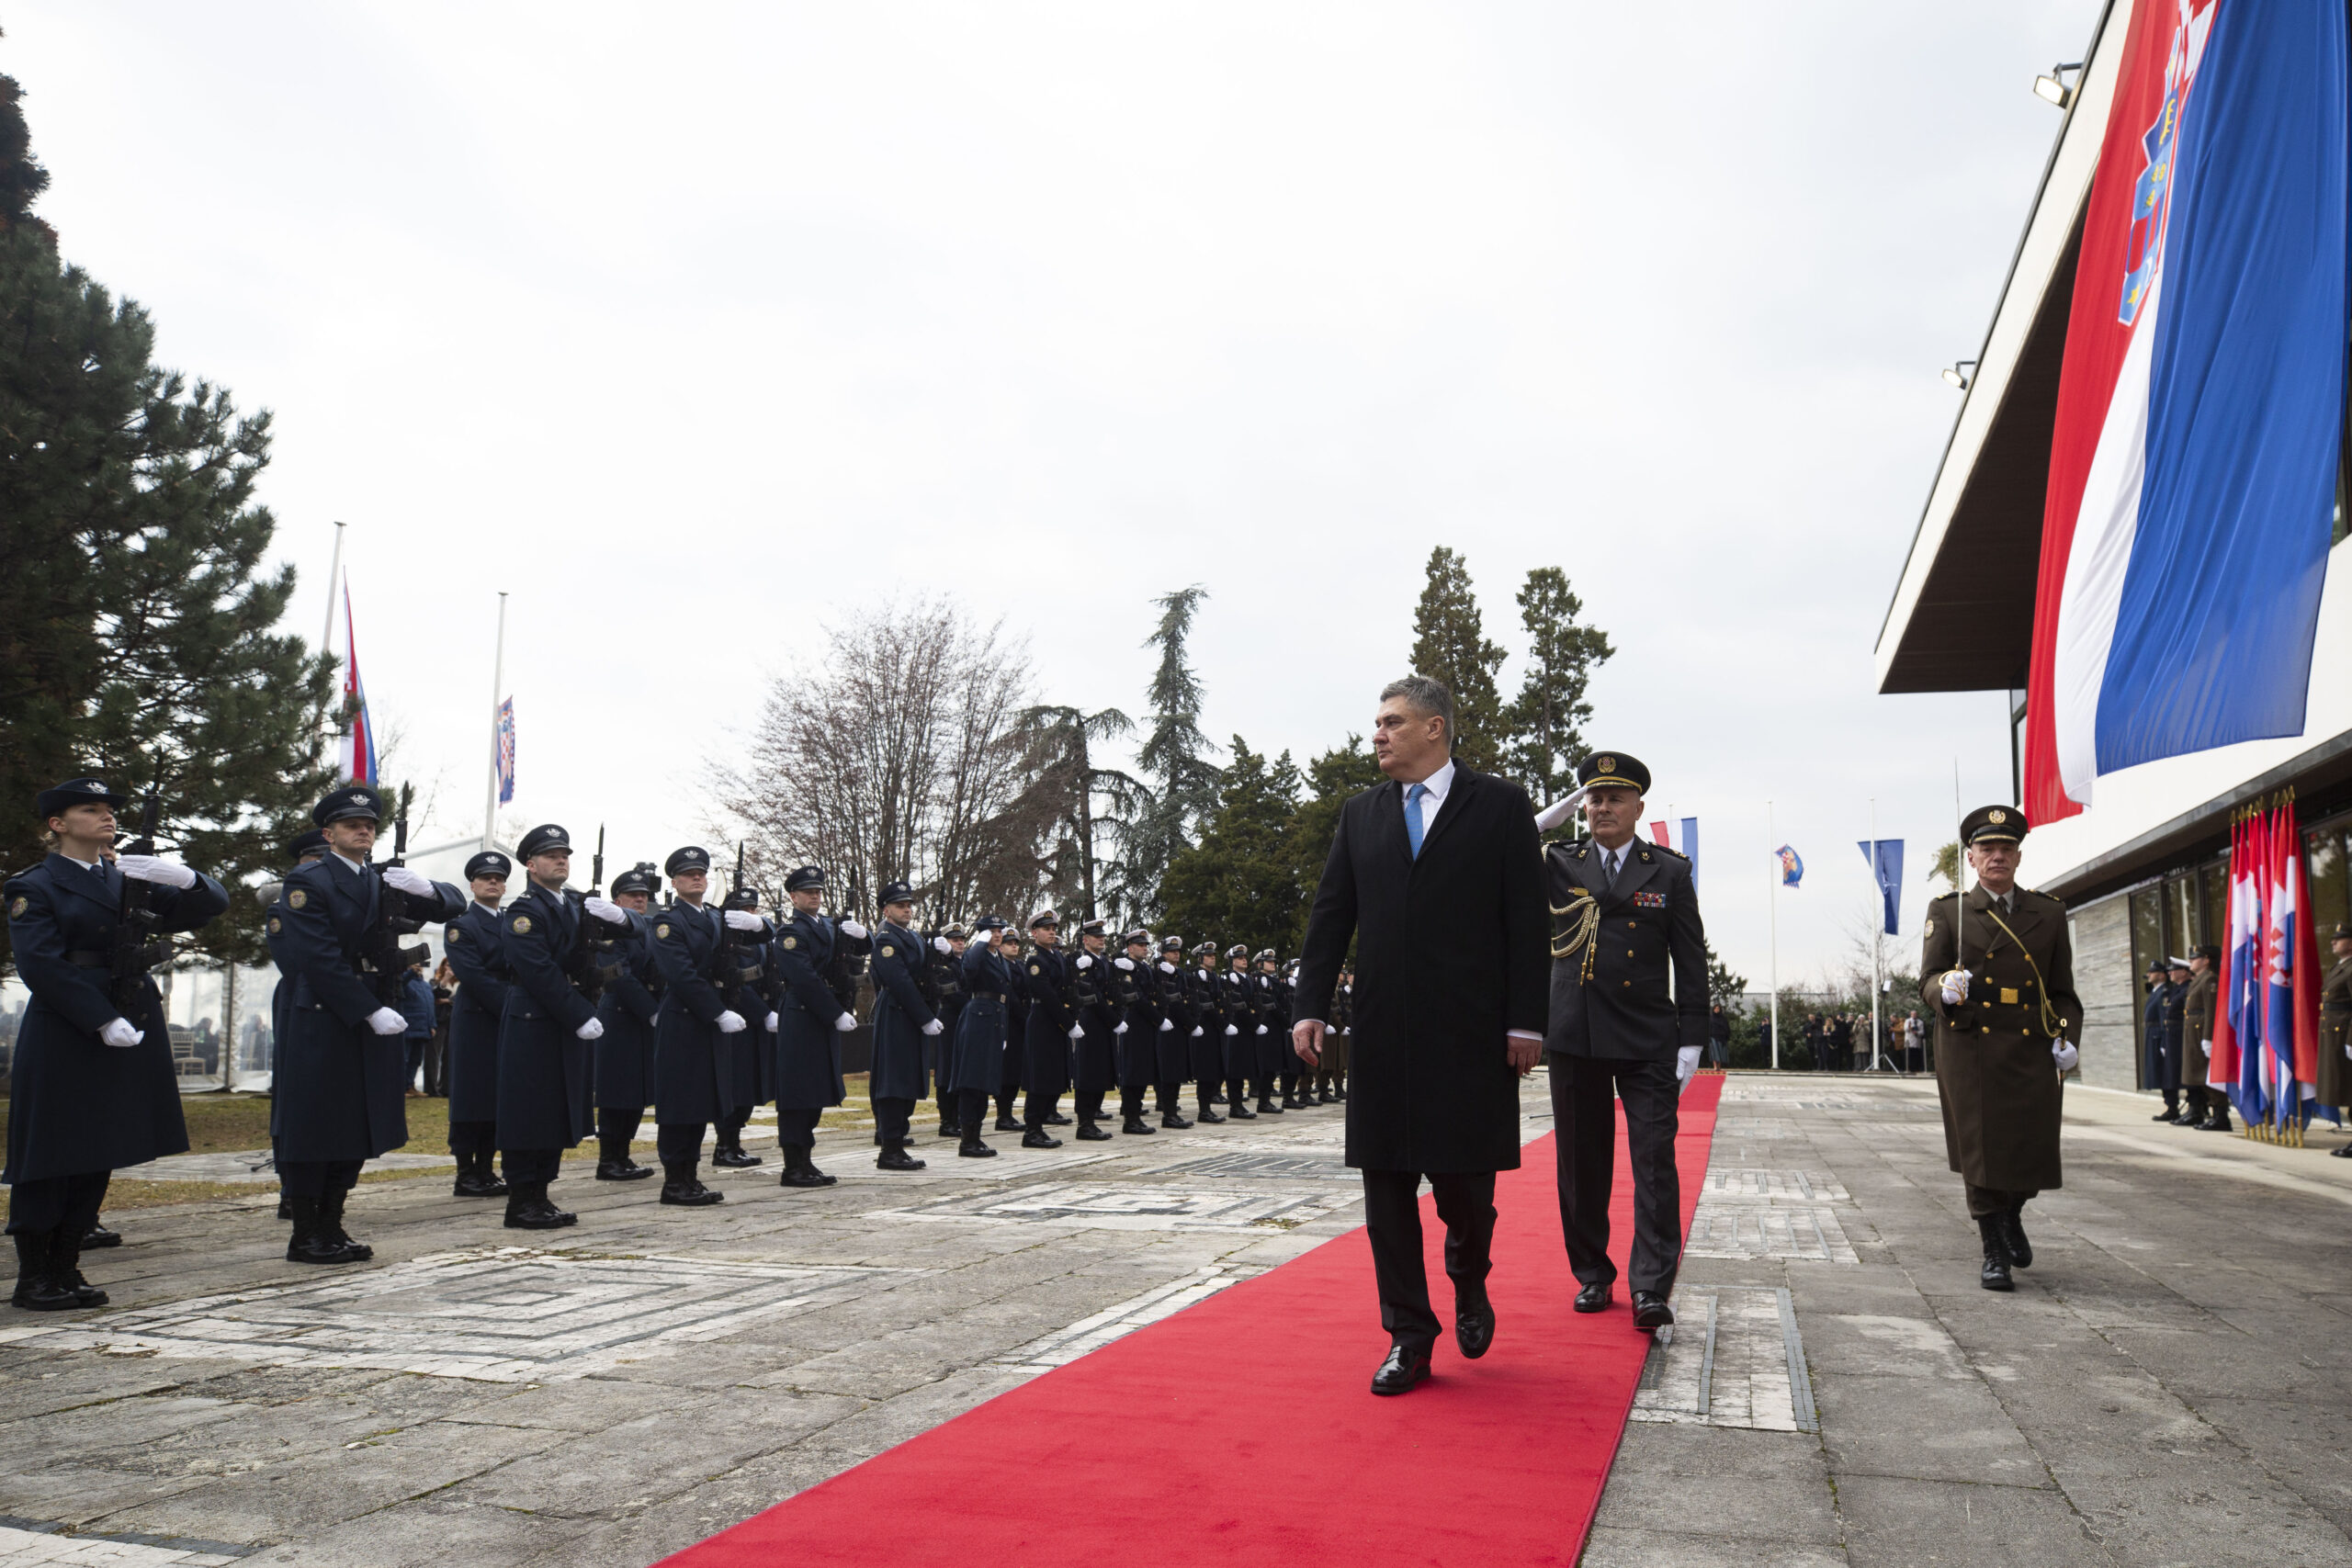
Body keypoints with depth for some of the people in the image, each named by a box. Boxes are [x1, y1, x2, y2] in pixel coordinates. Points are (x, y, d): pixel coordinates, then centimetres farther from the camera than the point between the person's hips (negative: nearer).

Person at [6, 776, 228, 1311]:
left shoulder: (130, 879, 15)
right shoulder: (34, 887, -1)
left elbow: (212, 904, 9)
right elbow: (42, 965, -12)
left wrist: (182, 878, -13)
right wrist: (104, 1021, -19)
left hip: (130, 1034, 6)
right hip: (62, 1040, -5)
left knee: (98, 1157, 8)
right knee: (50, 1158, 0)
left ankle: (65, 1268, 18)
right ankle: (33, 1278, 10)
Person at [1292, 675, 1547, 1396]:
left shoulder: (1500, 805, 2)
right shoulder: (1360, 814, 12)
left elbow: (1525, 920, -2)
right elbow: (1330, 915, 9)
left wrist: (1525, 1020, -7)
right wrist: (1311, 1006, -1)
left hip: (1470, 1032, -3)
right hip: (1383, 1033, 4)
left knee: (1463, 1180, 1)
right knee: (1387, 1183, 5)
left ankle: (1469, 1282, 33)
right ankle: (1409, 1337, 16)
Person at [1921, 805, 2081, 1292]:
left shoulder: (2049, 913, 12)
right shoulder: (1947, 912, 5)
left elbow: (2063, 991, 14)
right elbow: (1928, 982, -1)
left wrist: (2067, 1038, -1)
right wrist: (1946, 989, -24)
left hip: (2032, 1052, 2)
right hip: (1971, 1053, -2)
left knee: (2035, 1152, 3)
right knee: (1981, 1151, -1)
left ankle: (2011, 1215, 36)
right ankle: (1994, 1254, 13)